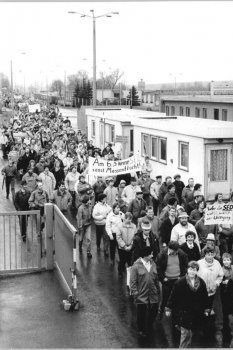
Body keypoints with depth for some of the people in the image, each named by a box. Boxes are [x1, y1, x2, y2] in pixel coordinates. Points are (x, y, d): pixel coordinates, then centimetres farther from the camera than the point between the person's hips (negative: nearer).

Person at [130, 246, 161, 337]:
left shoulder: (153, 264, 4)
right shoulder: (136, 266, -12)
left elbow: (156, 279, 12)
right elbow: (133, 282, -9)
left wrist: (158, 291, 12)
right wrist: (135, 294, -12)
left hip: (153, 296, 4)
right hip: (142, 296, -4)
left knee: (153, 312, 8)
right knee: (141, 314, 10)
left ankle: (149, 328, 34)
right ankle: (141, 330, 32)